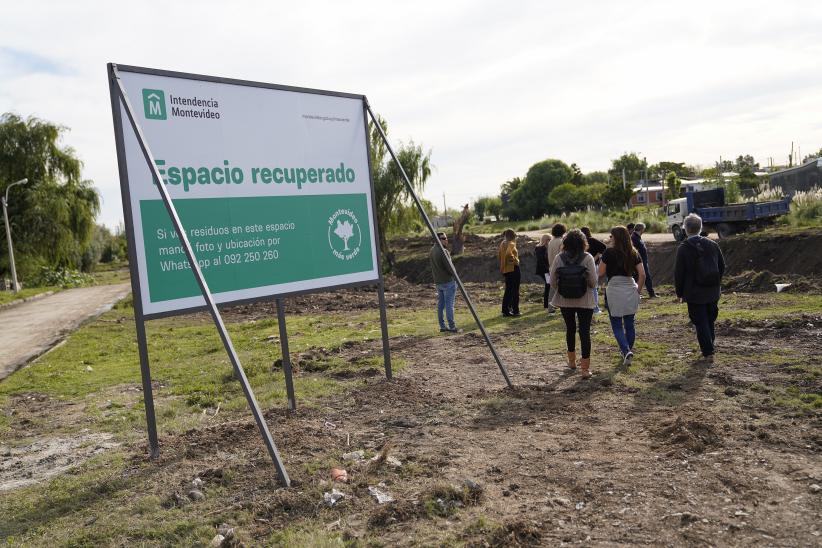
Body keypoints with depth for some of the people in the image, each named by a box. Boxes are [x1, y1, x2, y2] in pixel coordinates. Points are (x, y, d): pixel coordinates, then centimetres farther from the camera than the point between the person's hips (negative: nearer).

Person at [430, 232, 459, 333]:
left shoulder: (432, 250, 7)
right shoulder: (443, 251, -19)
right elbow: (449, 267, -15)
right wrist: (455, 275, -1)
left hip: (438, 282, 8)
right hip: (448, 281, -8)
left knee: (440, 304, 11)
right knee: (449, 305, -5)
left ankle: (442, 327, 15)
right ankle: (452, 327, -2)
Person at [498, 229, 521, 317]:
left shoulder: (502, 244, 11)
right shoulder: (511, 244, -13)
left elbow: (501, 257, 13)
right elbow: (509, 253, -32)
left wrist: (502, 268, 15)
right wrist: (514, 259, -16)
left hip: (505, 269, 8)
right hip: (513, 268, -8)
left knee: (508, 290, 14)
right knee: (515, 290, 0)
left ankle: (505, 310, 16)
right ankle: (515, 310, 2)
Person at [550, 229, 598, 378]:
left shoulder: (559, 258, -5)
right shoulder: (587, 258, -10)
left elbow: (553, 283, -4)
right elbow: (593, 282, -11)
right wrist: (585, 280, 10)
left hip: (565, 300, 2)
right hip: (584, 301, -2)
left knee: (570, 329, 20)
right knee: (585, 331, 2)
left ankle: (572, 361, 34)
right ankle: (585, 368, -2)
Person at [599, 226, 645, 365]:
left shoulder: (609, 252, -9)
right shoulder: (633, 253, 3)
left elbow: (600, 273, -7)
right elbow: (642, 274, 0)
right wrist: (639, 290, 9)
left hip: (614, 291, -4)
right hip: (631, 290, 4)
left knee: (617, 325, 3)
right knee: (629, 324, 15)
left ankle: (626, 351, -12)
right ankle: (629, 350, 26)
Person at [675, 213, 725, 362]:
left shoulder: (684, 248, -13)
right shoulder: (712, 245, 1)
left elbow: (679, 272, -11)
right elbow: (722, 267, 9)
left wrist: (679, 292, 0)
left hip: (694, 294, -5)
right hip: (713, 293, 5)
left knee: (700, 323, 2)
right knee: (710, 321, 18)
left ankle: (708, 352, 2)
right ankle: (709, 348, 29)